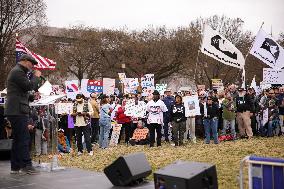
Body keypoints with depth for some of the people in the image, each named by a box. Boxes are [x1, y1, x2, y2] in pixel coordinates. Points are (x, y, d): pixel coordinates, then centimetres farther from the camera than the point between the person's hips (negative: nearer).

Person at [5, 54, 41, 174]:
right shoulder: (18, 72, -9)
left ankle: (15, 167, 15)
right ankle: (26, 165, -9)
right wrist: (36, 76, -2)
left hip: (16, 111, 11)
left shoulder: (18, 72, 24)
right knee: (24, 138, -10)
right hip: (18, 111, -11)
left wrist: (32, 97, 15)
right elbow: (29, 86, -17)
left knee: (17, 139, 11)